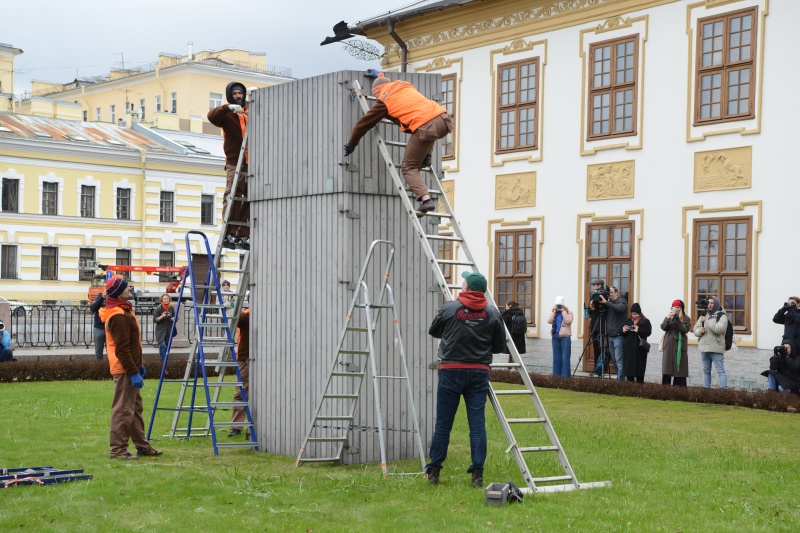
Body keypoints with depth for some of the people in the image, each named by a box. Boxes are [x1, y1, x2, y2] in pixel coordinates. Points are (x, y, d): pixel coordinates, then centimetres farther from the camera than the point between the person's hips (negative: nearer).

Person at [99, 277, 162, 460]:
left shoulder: (124, 311, 15)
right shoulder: (119, 317, -19)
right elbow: (122, 349, -24)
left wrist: (138, 365, 25)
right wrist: (133, 372, -23)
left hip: (129, 368, 11)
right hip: (125, 370, -11)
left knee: (136, 407, 17)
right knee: (123, 410, -7)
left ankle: (142, 445, 25)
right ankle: (117, 450, -3)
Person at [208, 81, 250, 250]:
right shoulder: (227, 114, 3)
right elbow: (212, 116, -17)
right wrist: (228, 108, -31)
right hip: (234, 163, -5)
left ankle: (244, 235, 10)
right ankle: (229, 234, -9)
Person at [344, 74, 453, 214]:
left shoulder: (384, 101, 10)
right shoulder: (406, 87, 25)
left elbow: (364, 123, 18)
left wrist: (351, 144, 30)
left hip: (425, 128, -6)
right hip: (443, 119, 6)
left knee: (409, 168, 6)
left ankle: (425, 198, -12)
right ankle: (426, 158, 26)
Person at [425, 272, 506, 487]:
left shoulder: (449, 308, -3)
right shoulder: (493, 314, 1)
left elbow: (433, 331, 12)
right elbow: (499, 346, 6)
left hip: (451, 371, -1)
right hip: (479, 373, 1)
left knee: (443, 423, 5)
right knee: (477, 423, 3)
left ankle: (433, 471, 11)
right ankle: (477, 473, 1)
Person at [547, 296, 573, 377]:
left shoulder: (568, 312, 2)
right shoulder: (553, 312, 13)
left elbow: (568, 321, -17)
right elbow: (549, 321, -2)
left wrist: (563, 311, -12)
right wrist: (554, 311, -6)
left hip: (565, 337, -4)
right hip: (555, 337, 4)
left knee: (565, 357, -5)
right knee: (556, 357, 8)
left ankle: (565, 375, -4)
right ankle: (556, 374, 13)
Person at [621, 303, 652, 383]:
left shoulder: (645, 322, 3)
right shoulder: (628, 321, 15)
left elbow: (648, 332, -11)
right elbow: (621, 333, 15)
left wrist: (638, 330, -22)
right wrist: (623, 331, -7)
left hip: (639, 349, -3)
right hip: (628, 349, 3)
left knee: (639, 370, -2)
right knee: (629, 368, 2)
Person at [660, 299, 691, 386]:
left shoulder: (686, 319, 4)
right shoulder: (669, 318, 15)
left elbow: (684, 329, -12)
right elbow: (663, 327, 0)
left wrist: (676, 319, -18)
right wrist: (667, 318, -18)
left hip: (679, 346, -3)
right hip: (668, 346, 3)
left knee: (679, 369, -3)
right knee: (666, 369, -2)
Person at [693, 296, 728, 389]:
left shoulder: (722, 316, -4)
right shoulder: (704, 315, 15)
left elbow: (718, 329, -20)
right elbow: (695, 329, 13)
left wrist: (707, 321, -18)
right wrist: (699, 331, -10)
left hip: (716, 349, -6)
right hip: (704, 348, 7)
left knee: (721, 371, -8)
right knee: (706, 371, 13)